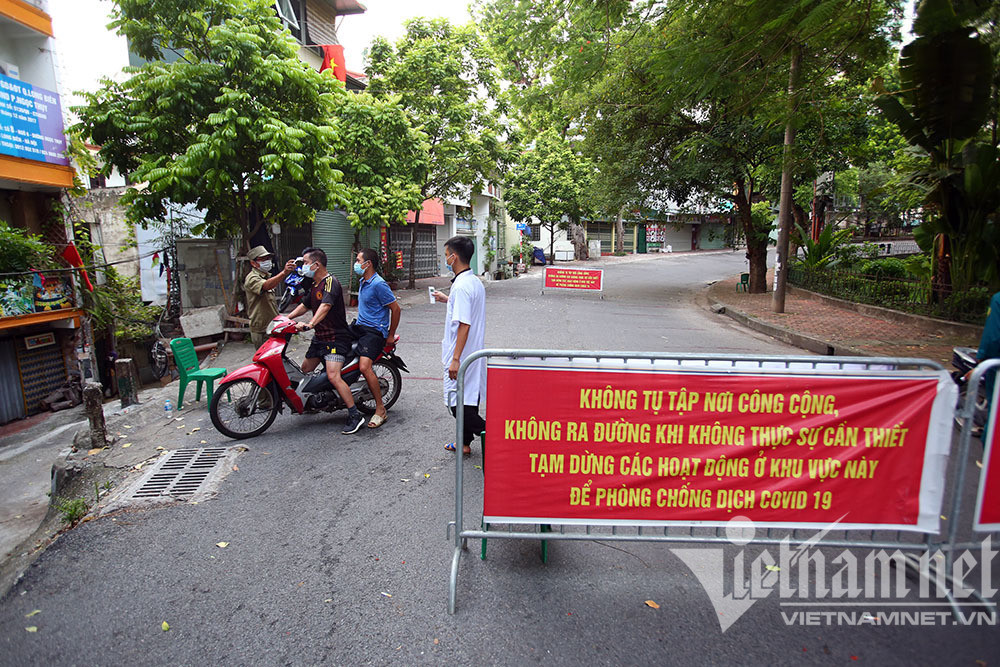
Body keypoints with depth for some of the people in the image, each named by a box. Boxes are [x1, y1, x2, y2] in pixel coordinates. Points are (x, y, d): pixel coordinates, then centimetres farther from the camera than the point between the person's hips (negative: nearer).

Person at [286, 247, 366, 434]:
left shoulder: (330, 282, -16)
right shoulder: (315, 284, 16)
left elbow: (325, 306, -32)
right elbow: (305, 305, 28)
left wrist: (310, 324, -45)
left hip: (336, 337, -10)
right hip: (320, 337, 10)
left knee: (333, 377, -22)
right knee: (305, 370, 20)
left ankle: (355, 415, -17)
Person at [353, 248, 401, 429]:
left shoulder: (378, 284, -16)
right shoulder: (363, 282, 15)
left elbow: (395, 308, -15)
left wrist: (391, 335, -10)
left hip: (374, 331, -10)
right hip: (360, 327, 10)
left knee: (364, 367, -23)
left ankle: (380, 409, -13)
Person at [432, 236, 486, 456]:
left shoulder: (461, 286, -21)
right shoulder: (475, 282, 9)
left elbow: (464, 325, -26)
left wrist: (455, 359, -24)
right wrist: (448, 299, 32)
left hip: (462, 356, -10)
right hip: (474, 354, 10)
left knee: (457, 403, -1)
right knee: (469, 399, 17)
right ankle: (465, 443, 29)